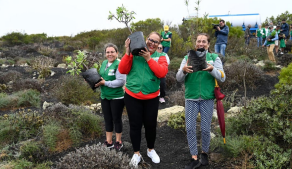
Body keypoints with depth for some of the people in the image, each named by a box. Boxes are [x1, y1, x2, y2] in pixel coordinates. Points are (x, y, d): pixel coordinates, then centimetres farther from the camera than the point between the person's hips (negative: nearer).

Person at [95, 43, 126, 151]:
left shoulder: (119, 64, -17)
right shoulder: (104, 63, 7)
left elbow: (121, 82, -24)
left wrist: (105, 83, -21)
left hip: (117, 97, -7)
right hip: (104, 97, 7)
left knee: (116, 119, 8)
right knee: (107, 119, 15)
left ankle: (118, 142, 26)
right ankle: (109, 142, 29)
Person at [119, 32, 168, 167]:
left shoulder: (160, 57, 0)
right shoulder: (134, 53, -3)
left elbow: (162, 73, -18)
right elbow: (122, 70, -11)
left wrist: (149, 58, -22)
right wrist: (128, 53, -20)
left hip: (151, 98, 1)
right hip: (132, 97, -1)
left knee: (151, 124, 10)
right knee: (135, 125, 7)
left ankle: (150, 150, 35)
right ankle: (136, 153, 25)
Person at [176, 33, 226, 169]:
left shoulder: (214, 58, 3)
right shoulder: (188, 57, 5)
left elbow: (222, 78, -5)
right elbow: (179, 79, 0)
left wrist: (212, 69, -24)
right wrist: (183, 71, -23)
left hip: (207, 98, -1)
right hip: (191, 98, 1)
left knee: (205, 129, 5)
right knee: (190, 128, -1)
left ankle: (204, 153, 29)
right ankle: (194, 158, 12)